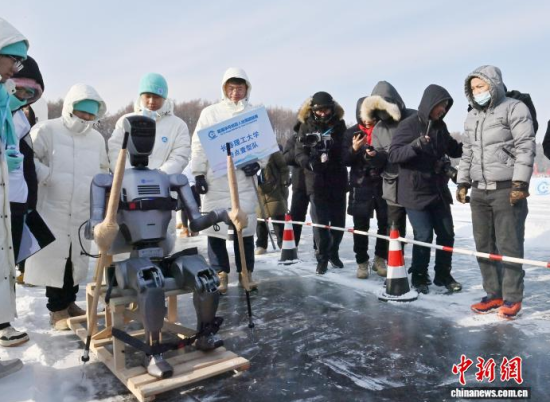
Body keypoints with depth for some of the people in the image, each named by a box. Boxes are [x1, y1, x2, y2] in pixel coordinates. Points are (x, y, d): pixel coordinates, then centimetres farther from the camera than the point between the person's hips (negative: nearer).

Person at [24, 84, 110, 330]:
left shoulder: (97, 138, 12)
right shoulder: (47, 130, -5)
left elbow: (103, 169, 24)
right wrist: (46, 175, -17)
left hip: (84, 213, 5)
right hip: (53, 209, -5)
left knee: (78, 259, 11)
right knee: (55, 258, -1)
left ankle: (69, 302, 28)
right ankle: (57, 309, 12)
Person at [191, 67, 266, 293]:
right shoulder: (210, 113, 6)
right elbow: (198, 146, 4)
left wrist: (258, 163, -11)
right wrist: (198, 174, -3)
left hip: (244, 181, 1)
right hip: (215, 181, 0)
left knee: (245, 226, 4)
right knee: (215, 226, 2)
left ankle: (246, 272, 17)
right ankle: (220, 273, 14)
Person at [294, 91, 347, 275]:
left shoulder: (339, 125, 6)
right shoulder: (306, 126, 4)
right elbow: (299, 153, -2)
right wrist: (310, 162, -24)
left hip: (337, 179, 2)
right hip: (316, 179, -2)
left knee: (338, 218, 7)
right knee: (320, 219, -4)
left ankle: (333, 252, 27)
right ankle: (322, 257, 12)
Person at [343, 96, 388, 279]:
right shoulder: (351, 133, 4)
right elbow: (345, 160, 0)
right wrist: (354, 149, -20)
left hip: (384, 184, 1)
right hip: (361, 185, -1)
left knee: (386, 223, 3)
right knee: (360, 226, 2)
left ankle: (380, 259, 21)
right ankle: (362, 262, 14)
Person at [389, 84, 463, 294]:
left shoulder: (440, 126, 8)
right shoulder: (408, 125, -12)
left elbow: (454, 149, 20)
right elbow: (393, 155, -18)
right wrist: (415, 146, -34)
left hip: (439, 190, 7)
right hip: (415, 191, -7)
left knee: (447, 233, 10)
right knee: (424, 235, -5)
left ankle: (443, 274, 27)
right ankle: (419, 277, 14)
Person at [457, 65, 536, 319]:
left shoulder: (514, 108, -3)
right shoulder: (471, 118, 17)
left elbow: (525, 147, -10)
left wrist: (520, 183, -17)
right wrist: (462, 183, 14)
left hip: (507, 189, -6)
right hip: (479, 191, 7)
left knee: (509, 246, -2)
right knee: (484, 246, 8)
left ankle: (512, 298, 9)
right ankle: (494, 294, 19)